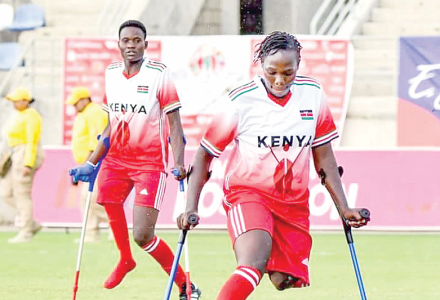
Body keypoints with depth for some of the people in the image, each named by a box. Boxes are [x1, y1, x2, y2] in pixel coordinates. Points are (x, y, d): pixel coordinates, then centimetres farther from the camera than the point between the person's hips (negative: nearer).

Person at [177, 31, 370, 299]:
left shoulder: (313, 94, 0)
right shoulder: (241, 100, -10)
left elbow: (324, 157, 10)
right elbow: (205, 155, -1)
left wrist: (343, 207, 8)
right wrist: (191, 208, -7)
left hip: (294, 202, 5)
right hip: (247, 193, -5)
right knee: (254, 265, -30)